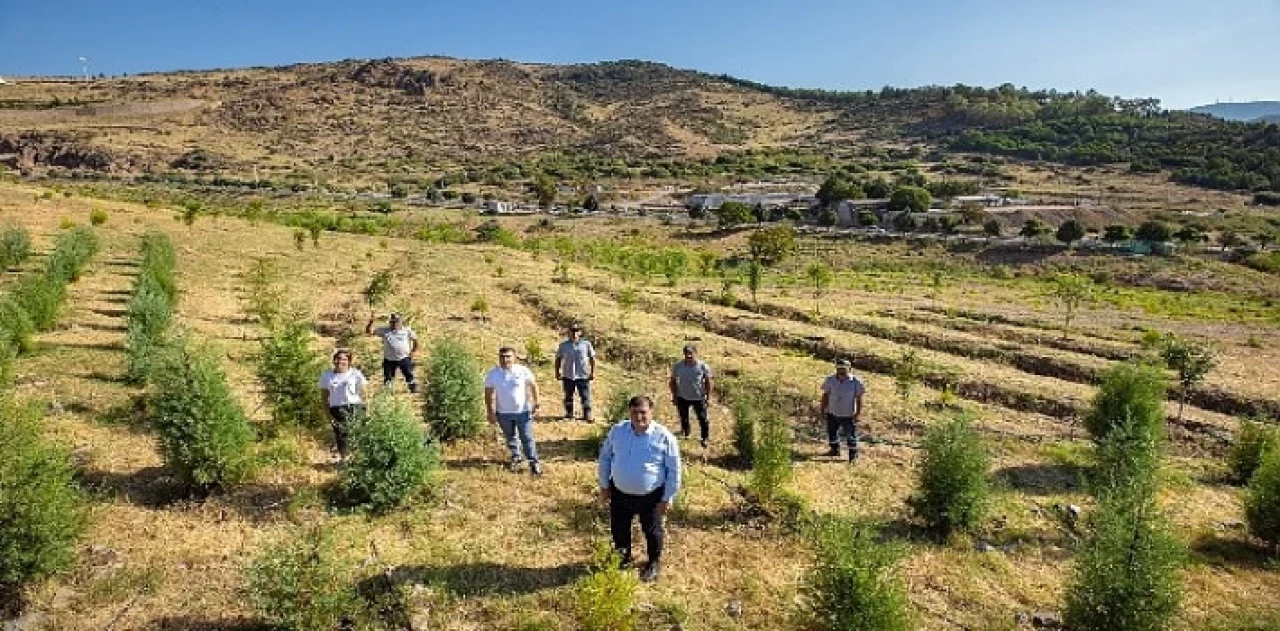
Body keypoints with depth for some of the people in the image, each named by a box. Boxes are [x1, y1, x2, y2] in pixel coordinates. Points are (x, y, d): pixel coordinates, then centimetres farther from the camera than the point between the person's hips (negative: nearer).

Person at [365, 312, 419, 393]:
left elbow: (415, 339, 10)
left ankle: (414, 390, 11)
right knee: (387, 378, 7)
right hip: (389, 359, 1)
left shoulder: (407, 330, 2)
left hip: (404, 358, -1)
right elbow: (369, 332, 1)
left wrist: (413, 351, 5)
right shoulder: (384, 330, 2)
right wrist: (370, 323, -17)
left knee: (409, 376, 1)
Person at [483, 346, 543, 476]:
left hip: (523, 411, -2)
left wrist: (536, 403, -2)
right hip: (503, 413, 2)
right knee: (510, 438, 17)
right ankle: (515, 457, 37)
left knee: (527, 439, -1)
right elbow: (489, 394, 2)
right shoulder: (492, 374, -4)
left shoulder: (523, 371, -8)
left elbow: (533, 386, 1)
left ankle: (534, 462, 7)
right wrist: (491, 413, -1)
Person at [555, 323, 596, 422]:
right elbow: (558, 359, 11)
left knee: (585, 396, -3)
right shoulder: (563, 345, 4)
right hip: (567, 376, 2)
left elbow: (592, 358, 5)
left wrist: (593, 372, 1)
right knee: (568, 396, 12)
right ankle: (569, 414, 25)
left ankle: (587, 415, 4)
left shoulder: (586, 344, 0)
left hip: (583, 376, -2)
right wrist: (557, 371, 5)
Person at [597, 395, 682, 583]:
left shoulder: (665, 437, -19)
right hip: (620, 493, 3)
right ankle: (623, 557, 50)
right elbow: (605, 458, 4)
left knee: (651, 531, 18)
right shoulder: (617, 431, -10)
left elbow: (674, 470, -11)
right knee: (619, 528, 21)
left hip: (651, 496, -3)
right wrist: (604, 485, 5)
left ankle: (654, 562, 44)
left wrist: (667, 498, -8)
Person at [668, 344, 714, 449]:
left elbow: (708, 382, -6)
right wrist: (674, 396, -1)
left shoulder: (703, 367, -17)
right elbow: (673, 381, -1)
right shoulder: (678, 366, -13)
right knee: (683, 418, 20)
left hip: (699, 398, -2)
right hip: (682, 397, 2)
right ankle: (685, 434, 44)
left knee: (703, 419, 6)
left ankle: (705, 439, 25)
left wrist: (708, 397, -5)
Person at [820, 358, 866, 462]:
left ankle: (853, 455, 22)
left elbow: (859, 398, -9)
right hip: (833, 413, 4)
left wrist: (858, 413, -11)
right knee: (831, 432, 20)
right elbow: (826, 394, 5)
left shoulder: (855, 382, -14)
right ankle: (835, 450, 42)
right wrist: (824, 408, 6)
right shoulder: (830, 380, -5)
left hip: (848, 415, -4)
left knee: (851, 436, 5)